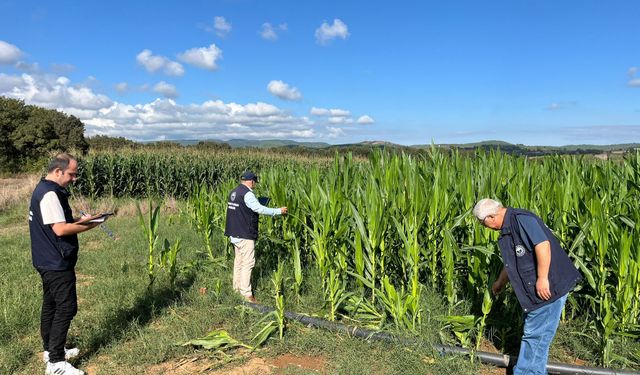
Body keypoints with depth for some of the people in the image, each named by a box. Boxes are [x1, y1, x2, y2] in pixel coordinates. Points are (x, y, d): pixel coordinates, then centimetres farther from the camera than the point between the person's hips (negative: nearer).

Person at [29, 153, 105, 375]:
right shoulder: (50, 194, -21)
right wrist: (88, 226, -14)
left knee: (51, 305, 19)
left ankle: (50, 349, 32)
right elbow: (60, 229, -26)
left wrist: (82, 219, 6)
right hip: (57, 263, -11)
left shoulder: (45, 189, 12)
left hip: (49, 262, 11)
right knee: (66, 308, -6)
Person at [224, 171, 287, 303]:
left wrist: (254, 209, 19)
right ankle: (246, 293, -2)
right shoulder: (247, 194, -17)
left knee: (238, 261, 17)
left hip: (234, 234, 10)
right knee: (248, 263, -5)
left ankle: (237, 288, 26)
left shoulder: (234, 192, 12)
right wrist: (279, 211, -15)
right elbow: (260, 209, -22)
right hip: (245, 235, -10)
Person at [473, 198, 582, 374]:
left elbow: (543, 244, -30)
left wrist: (542, 279, -28)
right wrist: (500, 283, 39)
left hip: (549, 286, -10)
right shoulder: (508, 228, 14)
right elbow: (512, 262, 27)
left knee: (535, 335, 1)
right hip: (534, 289, 10)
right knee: (534, 333, 19)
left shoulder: (521, 219, -18)